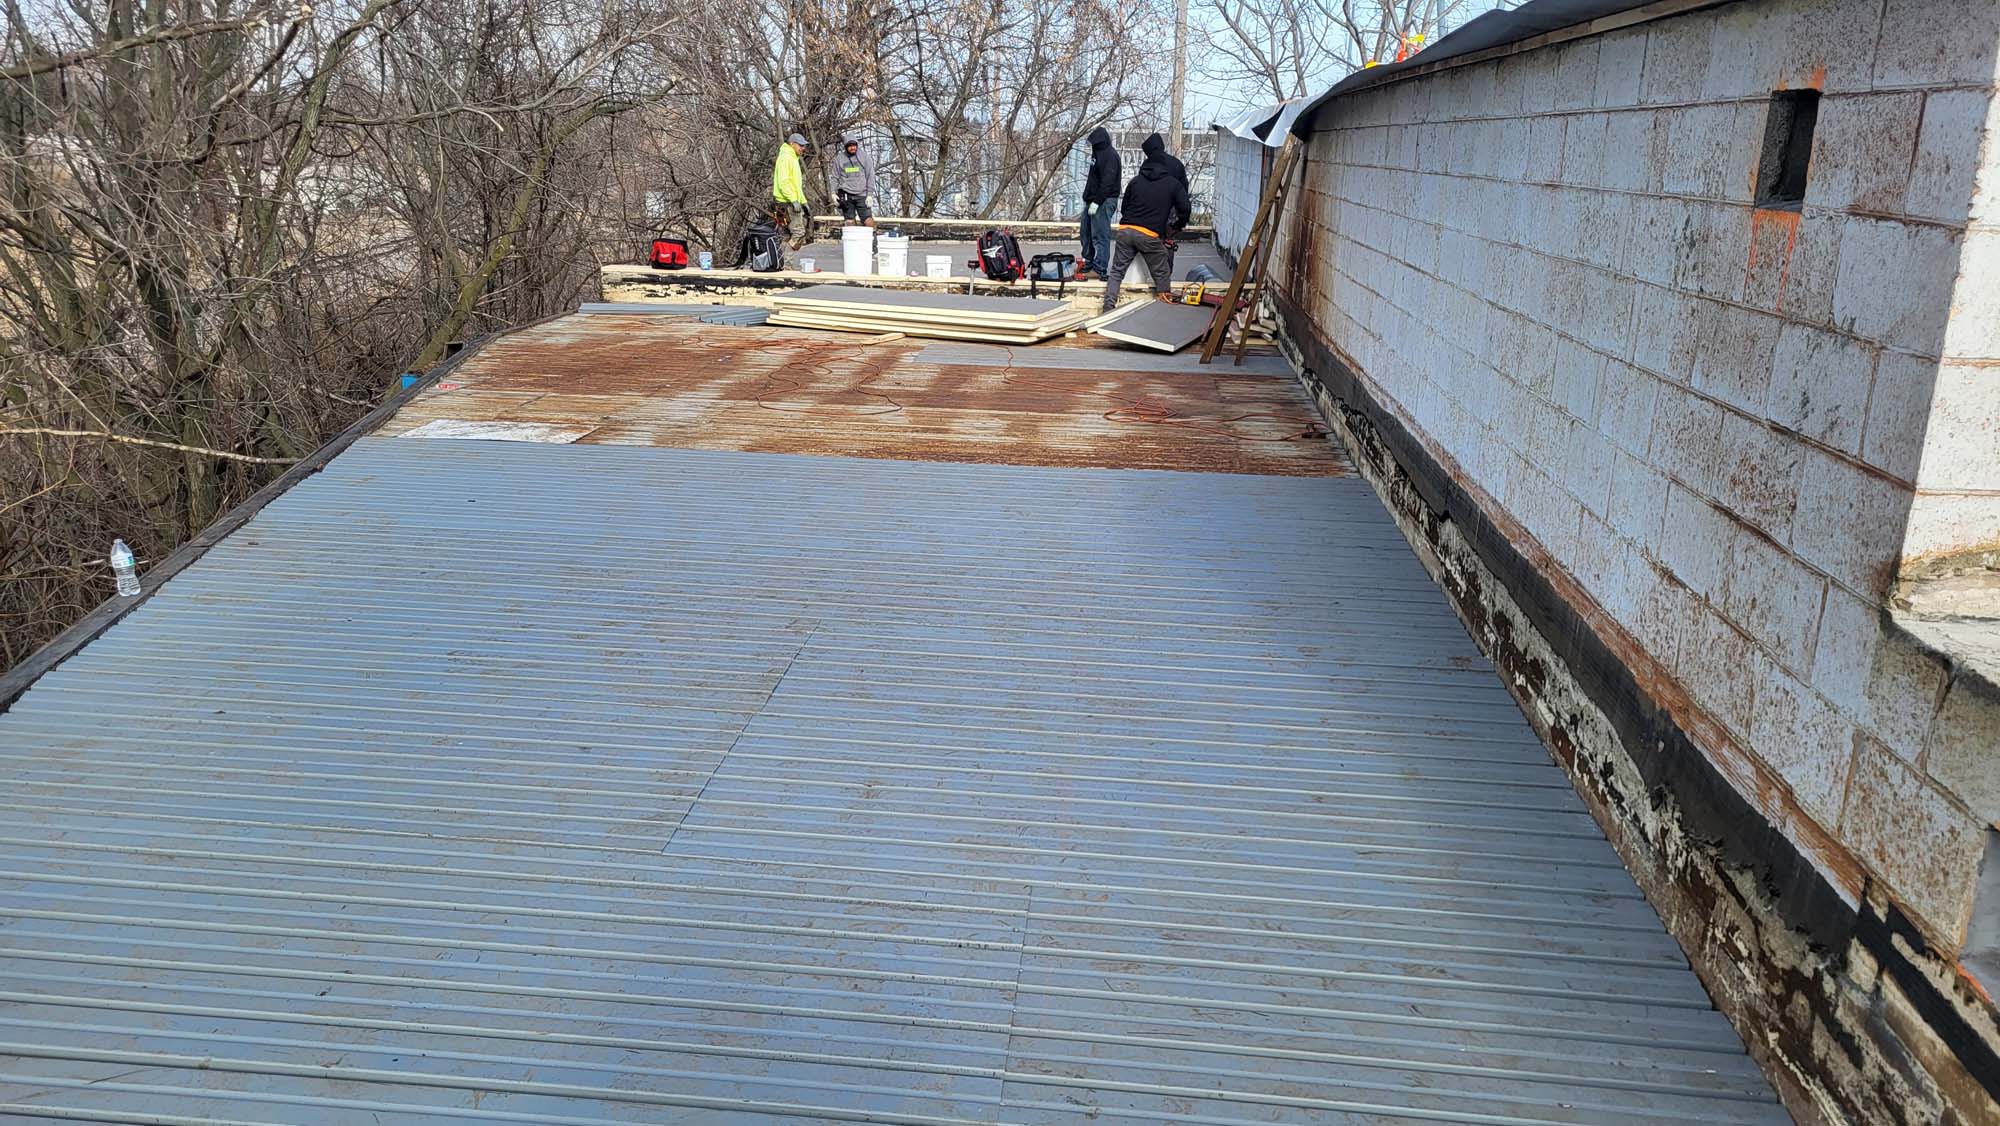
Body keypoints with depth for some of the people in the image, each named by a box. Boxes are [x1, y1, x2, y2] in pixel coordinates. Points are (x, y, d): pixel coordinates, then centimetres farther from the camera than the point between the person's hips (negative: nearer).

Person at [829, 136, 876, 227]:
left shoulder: (865, 157, 6)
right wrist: (833, 192, -1)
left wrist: (870, 194, -3)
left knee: (869, 222, -11)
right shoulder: (839, 159, 9)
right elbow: (834, 177, 11)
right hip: (846, 195, 1)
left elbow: (870, 177, 5)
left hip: (862, 195, -1)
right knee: (850, 222, -2)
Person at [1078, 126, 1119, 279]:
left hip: (1104, 201, -10)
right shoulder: (1098, 153, 18)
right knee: (1087, 233, 15)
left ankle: (1099, 269, -9)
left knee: (1100, 236, -10)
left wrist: (1096, 202, -25)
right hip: (1092, 200, 10)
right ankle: (1088, 264, 25)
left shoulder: (1110, 155, -14)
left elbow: (1107, 182, -22)